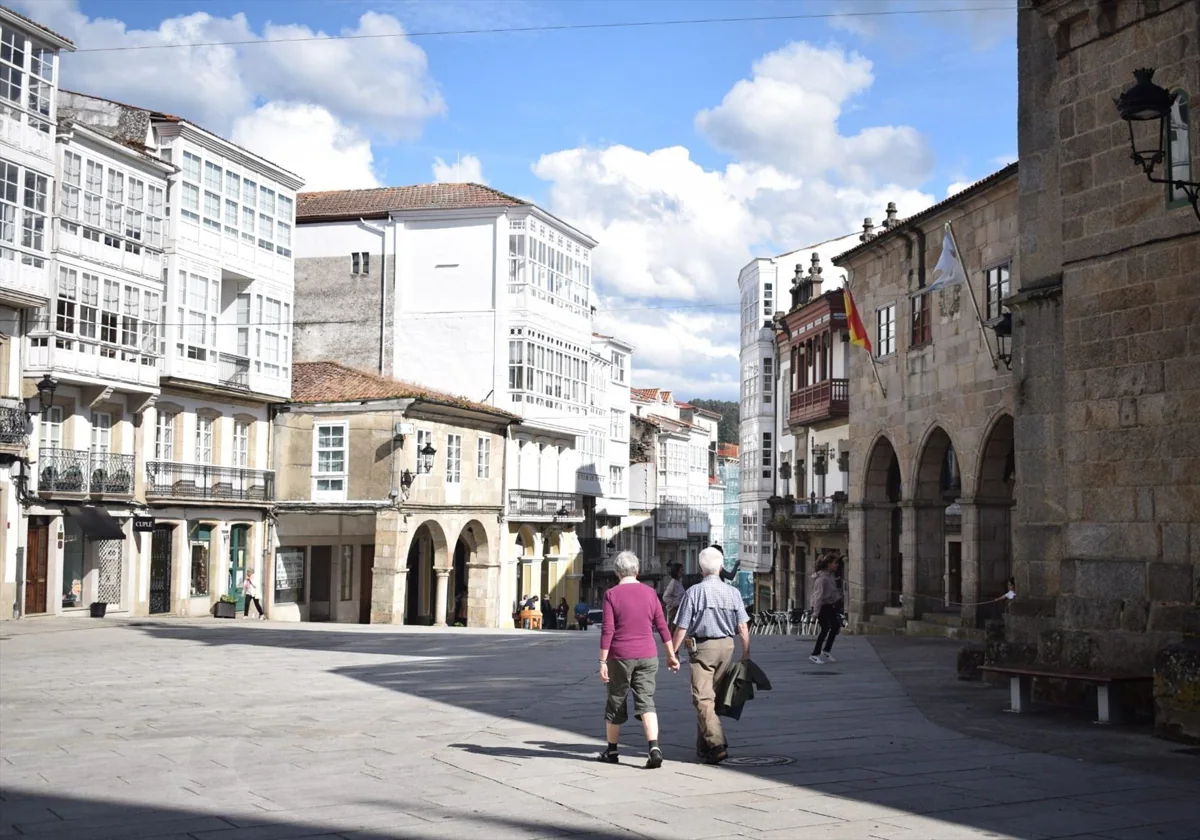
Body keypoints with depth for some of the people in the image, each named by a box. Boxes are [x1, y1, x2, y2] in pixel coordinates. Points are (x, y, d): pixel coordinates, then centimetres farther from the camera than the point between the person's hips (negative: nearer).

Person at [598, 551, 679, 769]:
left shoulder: (612, 594, -6)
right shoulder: (650, 593, 4)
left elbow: (607, 630, -10)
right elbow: (662, 626, 6)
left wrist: (602, 662, -7)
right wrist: (671, 655, 13)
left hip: (620, 656, -2)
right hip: (647, 656, 2)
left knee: (615, 703, 11)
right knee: (646, 702, -1)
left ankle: (611, 750, 22)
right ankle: (654, 747, -18)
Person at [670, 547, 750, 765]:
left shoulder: (694, 592, -9)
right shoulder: (733, 592, 1)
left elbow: (682, 628, -8)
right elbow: (742, 627, 0)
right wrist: (746, 653, 8)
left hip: (702, 647, -5)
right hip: (726, 646, 5)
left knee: (703, 698, -5)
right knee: (712, 695, 16)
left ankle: (716, 744, -19)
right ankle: (703, 746, 25)